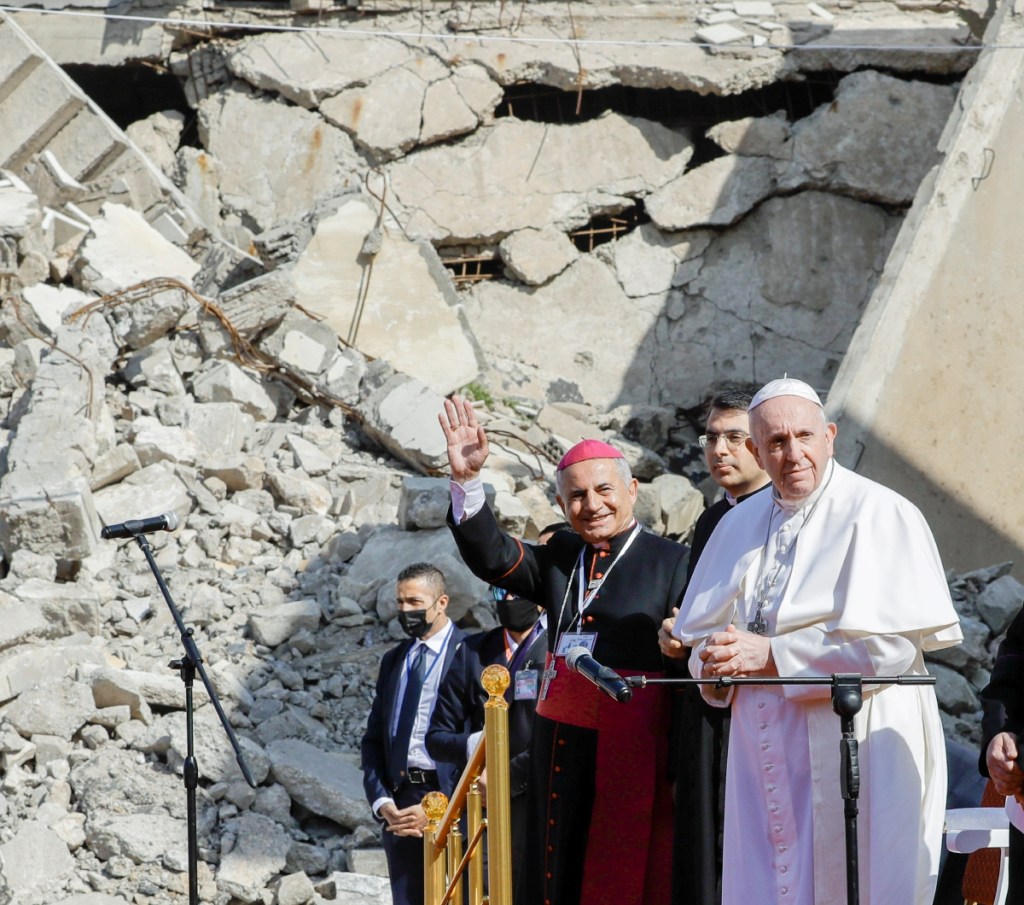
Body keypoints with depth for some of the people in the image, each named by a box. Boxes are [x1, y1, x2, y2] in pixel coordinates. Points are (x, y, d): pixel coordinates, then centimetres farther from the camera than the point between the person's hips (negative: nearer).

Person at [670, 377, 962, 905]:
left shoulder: (879, 515, -7)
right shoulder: (740, 525, 14)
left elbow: (893, 643, -16)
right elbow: (700, 630, 20)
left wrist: (773, 656, -15)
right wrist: (715, 661, -5)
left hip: (855, 755, -6)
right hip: (764, 756, 6)